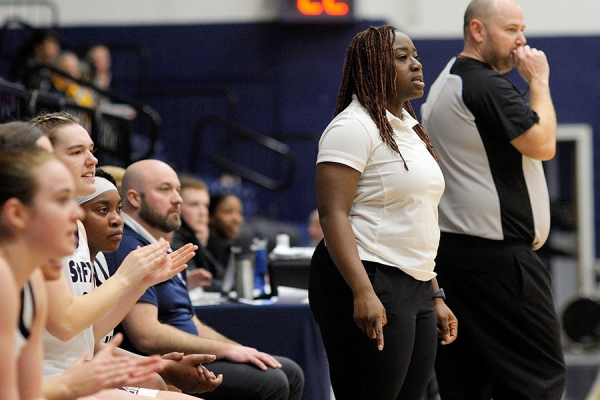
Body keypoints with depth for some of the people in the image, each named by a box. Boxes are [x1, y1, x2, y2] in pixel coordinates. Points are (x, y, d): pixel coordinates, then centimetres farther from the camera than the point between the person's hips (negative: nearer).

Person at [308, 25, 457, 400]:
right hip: (370, 288, -9)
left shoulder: (409, 130, 20)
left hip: (415, 288, 9)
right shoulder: (354, 127, -9)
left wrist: (435, 296, 20)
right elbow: (333, 214, -18)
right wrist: (363, 293, -27)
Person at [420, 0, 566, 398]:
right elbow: (543, 143, -17)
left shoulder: (444, 84, 17)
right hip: (497, 256, -10)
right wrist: (539, 82, -7)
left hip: (451, 246, 10)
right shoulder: (487, 86, -15)